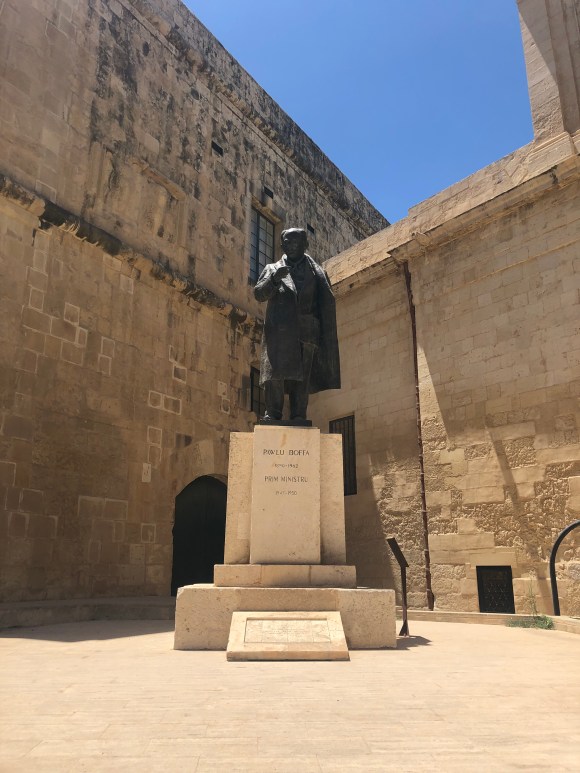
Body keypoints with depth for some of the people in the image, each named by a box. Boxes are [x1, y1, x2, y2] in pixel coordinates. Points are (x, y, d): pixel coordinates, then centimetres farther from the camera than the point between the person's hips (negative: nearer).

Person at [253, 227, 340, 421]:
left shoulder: (317, 273, 22)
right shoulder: (273, 269, 22)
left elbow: (327, 305, 12)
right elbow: (258, 294, 8)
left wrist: (326, 337, -1)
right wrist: (274, 279, -12)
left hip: (307, 331, 1)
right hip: (279, 330, -1)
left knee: (303, 376, -6)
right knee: (275, 371, -15)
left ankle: (298, 416, -6)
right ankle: (272, 413, -15)